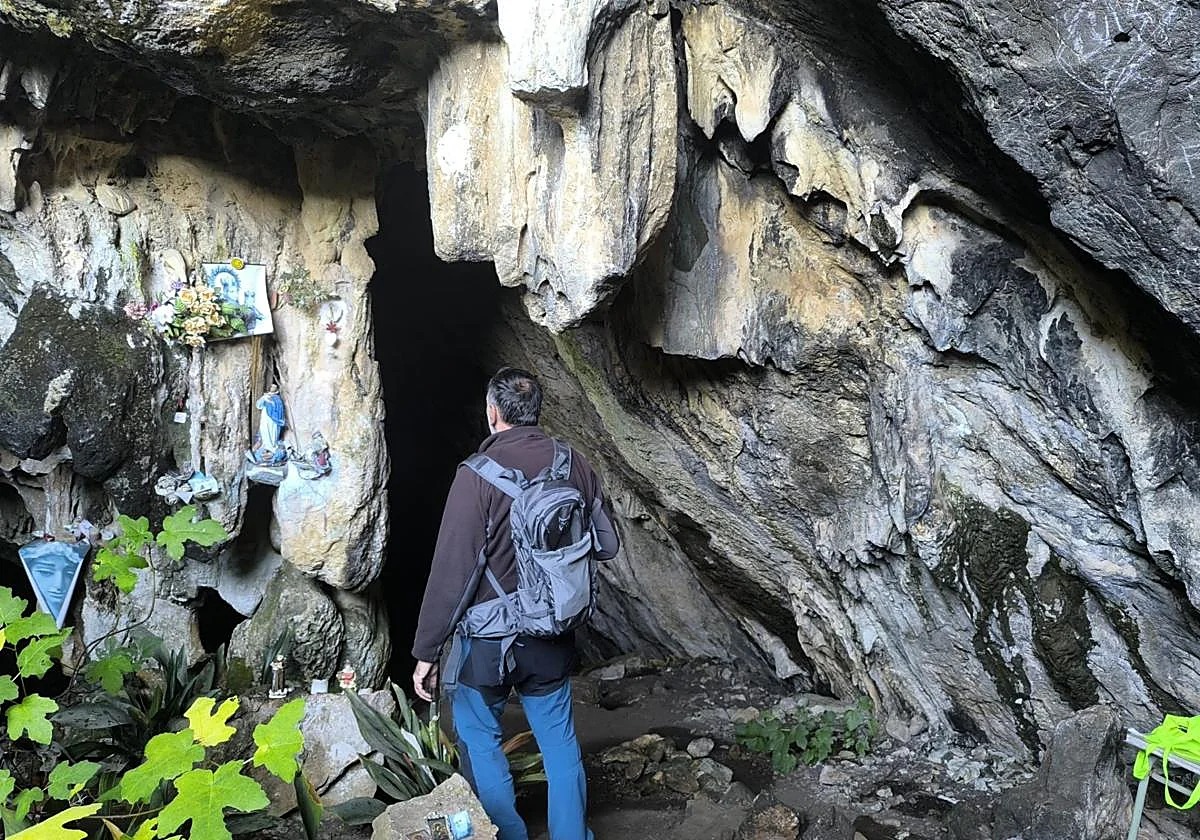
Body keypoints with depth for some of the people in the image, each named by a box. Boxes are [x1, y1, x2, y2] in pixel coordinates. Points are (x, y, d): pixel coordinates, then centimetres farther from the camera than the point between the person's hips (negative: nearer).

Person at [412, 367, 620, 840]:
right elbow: (607, 545, 4)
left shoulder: (478, 475, -20)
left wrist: (426, 652, -12)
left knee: (478, 738, 14)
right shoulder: (573, 465, -5)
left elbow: (452, 571, -20)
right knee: (558, 739, 18)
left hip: (489, 640, -4)